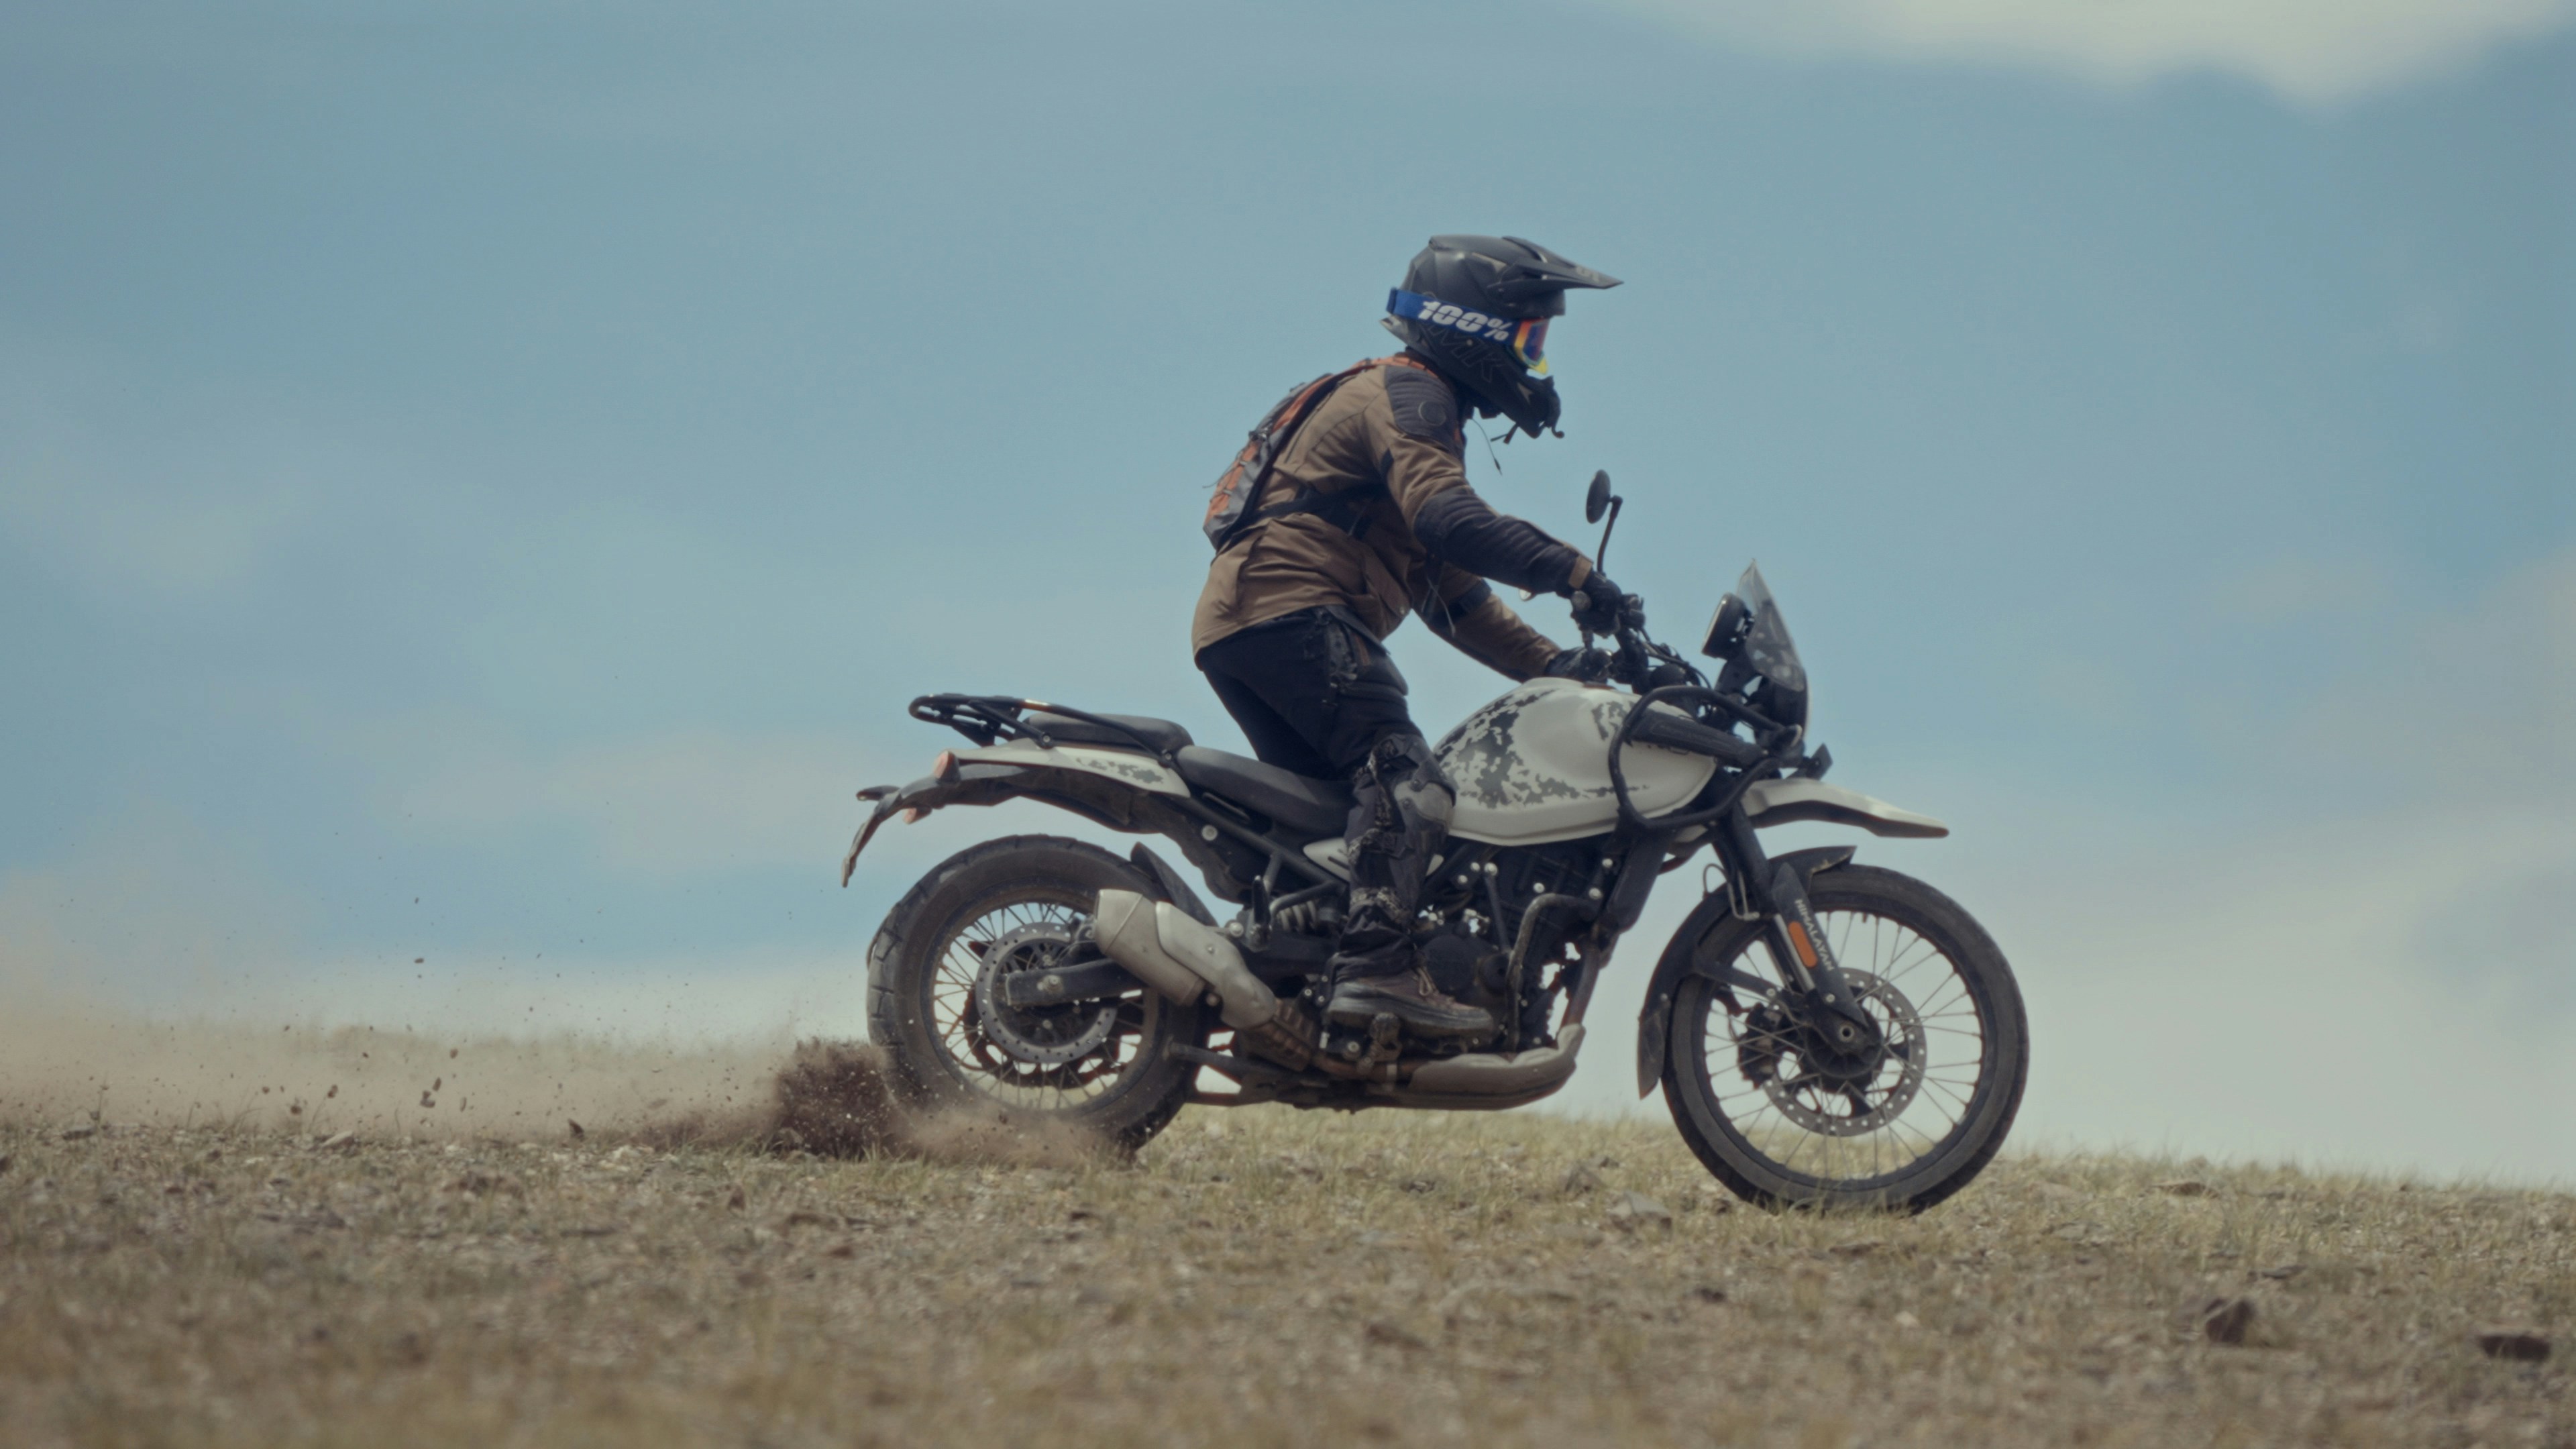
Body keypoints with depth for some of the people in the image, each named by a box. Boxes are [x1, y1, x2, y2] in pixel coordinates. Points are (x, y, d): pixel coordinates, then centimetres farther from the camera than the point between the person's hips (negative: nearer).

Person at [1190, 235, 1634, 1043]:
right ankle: (1378, 964, -39)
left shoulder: (1425, 412, 31)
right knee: (1401, 773, -24)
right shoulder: (1404, 394, -3)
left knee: (1346, 808, 14)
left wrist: (1557, 667, 19)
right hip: (1288, 609, -11)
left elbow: (1455, 599, 30)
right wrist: (1572, 573, -27)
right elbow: (1446, 518, -24)